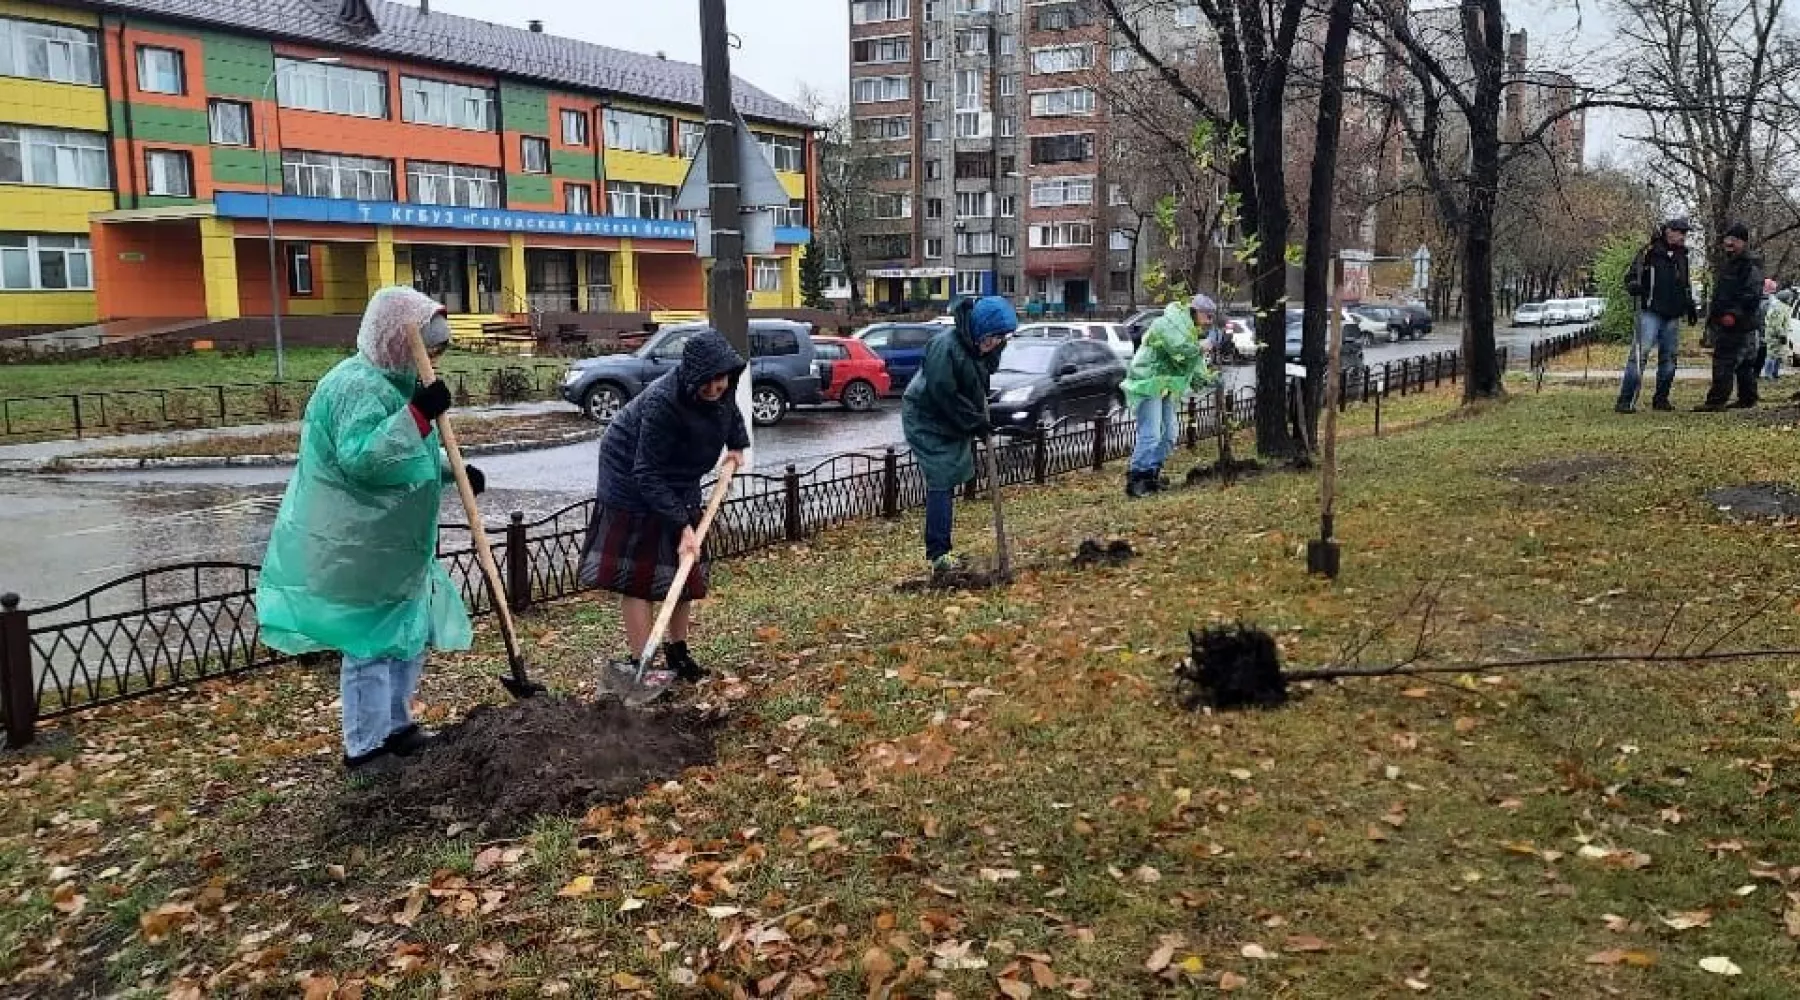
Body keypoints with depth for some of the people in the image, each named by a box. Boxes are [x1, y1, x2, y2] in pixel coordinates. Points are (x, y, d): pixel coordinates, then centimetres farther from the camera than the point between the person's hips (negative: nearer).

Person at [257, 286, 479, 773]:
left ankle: (396, 726, 34)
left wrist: (453, 469, 10)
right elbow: (360, 459, -34)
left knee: (410, 635, 19)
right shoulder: (359, 386, -21)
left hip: (390, 546, 11)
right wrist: (418, 413, -37)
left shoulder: (391, 382, 13)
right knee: (372, 644, -2)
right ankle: (365, 749, 10)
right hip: (358, 553, -11)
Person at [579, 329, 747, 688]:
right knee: (638, 572, -8)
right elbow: (648, 475, -32)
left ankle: (678, 651, 23)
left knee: (685, 567, 10)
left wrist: (737, 444, 7)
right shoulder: (662, 403, -36)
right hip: (633, 482, -7)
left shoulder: (722, 388, -14)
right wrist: (681, 525, -33)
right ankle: (638, 665, -6)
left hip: (679, 482, 8)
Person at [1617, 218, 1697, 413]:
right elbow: (1630, 278, -2)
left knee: (1669, 357, 9)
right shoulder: (1649, 253, -3)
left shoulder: (1682, 256, 17)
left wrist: (1690, 306, 19)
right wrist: (1635, 287, -23)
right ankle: (1626, 400, -17)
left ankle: (1661, 399, 19)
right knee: (1640, 354, -15)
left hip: (1673, 316, 7)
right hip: (1651, 312, -7)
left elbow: (1686, 285, 28)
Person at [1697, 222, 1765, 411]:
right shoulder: (1727, 264, 20)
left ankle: (1716, 400, -16)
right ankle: (1747, 399, 21)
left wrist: (1734, 314, -26)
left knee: (1724, 361, -14)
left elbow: (1752, 296, -20)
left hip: (1740, 324, -10)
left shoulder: (1751, 266, -10)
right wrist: (1713, 314, 22)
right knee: (1744, 363, 15)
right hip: (1725, 323, 10)